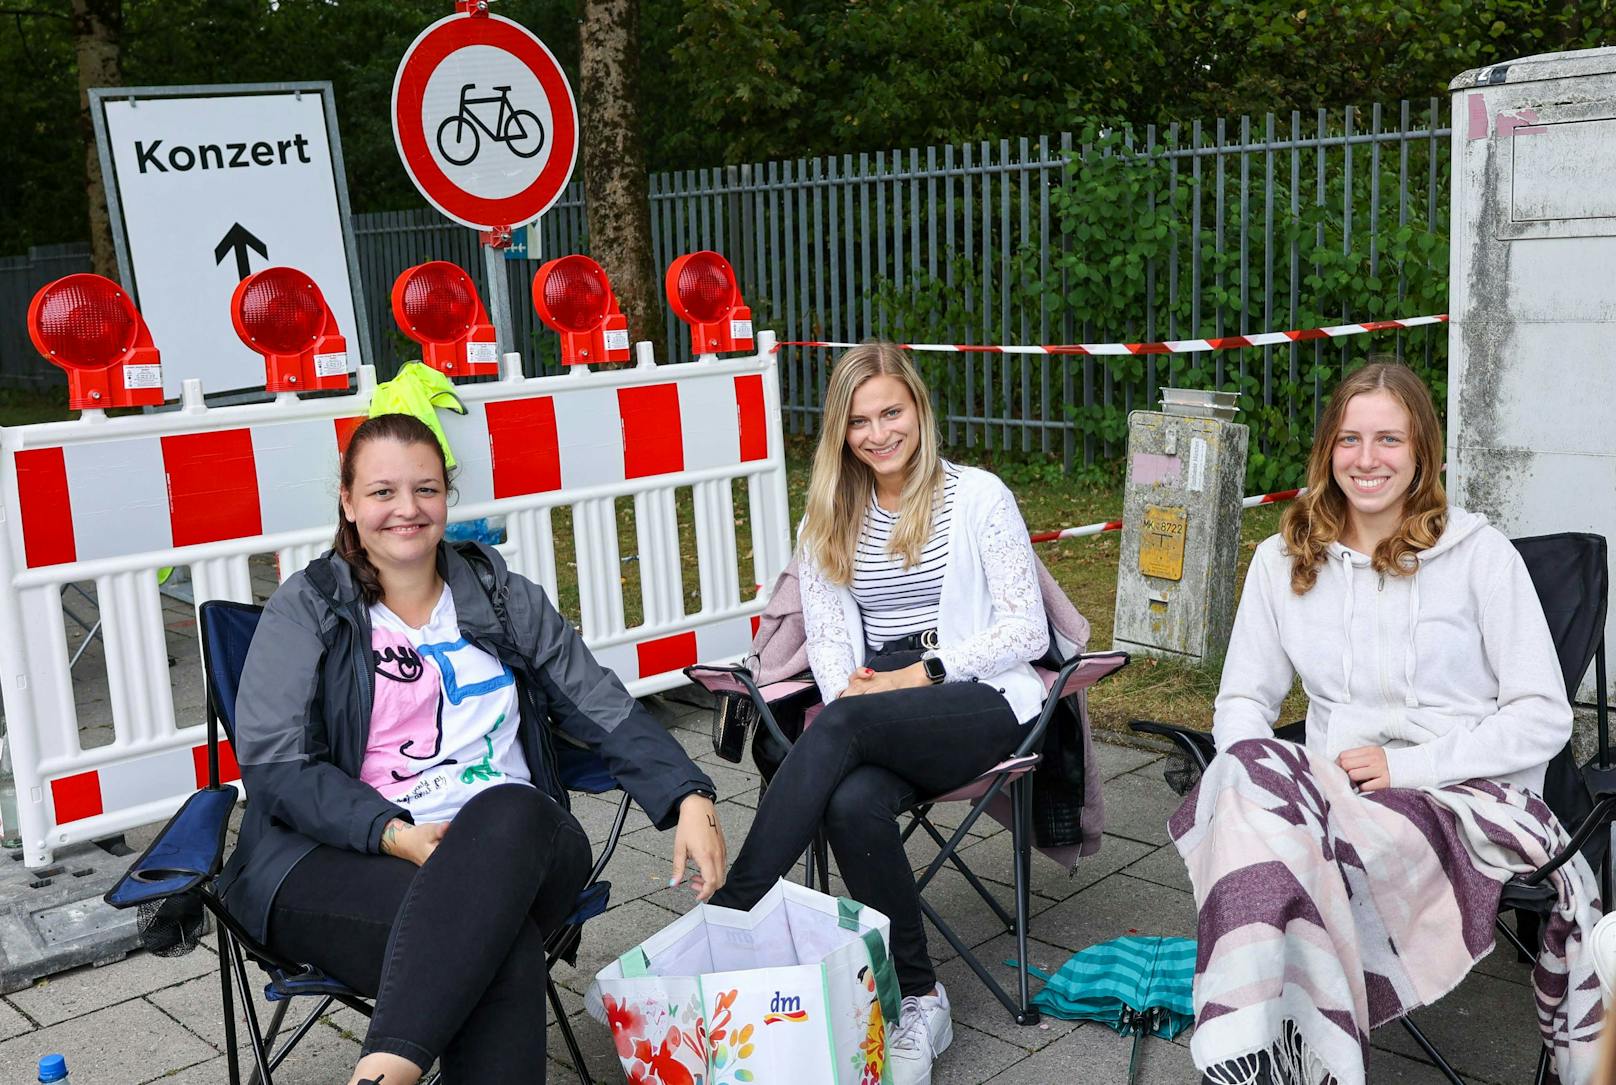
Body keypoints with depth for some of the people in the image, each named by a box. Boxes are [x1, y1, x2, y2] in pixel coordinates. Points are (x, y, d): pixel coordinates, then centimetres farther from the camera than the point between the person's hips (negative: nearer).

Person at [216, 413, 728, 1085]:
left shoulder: (505, 600, 16)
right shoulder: (306, 608, 9)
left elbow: (606, 710, 12)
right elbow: (272, 762, -2)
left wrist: (690, 798, -5)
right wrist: (394, 834, -17)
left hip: (514, 849, 3)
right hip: (344, 859, -2)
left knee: (510, 812, -37)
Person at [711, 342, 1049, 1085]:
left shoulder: (977, 496, 2)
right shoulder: (829, 517, 16)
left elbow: (1027, 631, -2)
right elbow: (827, 638, 12)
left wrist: (922, 674, -12)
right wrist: (849, 687, -11)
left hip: (980, 703, -3)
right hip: (872, 710, 3)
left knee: (842, 728, -35)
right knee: (853, 802, -33)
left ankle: (725, 919, -32)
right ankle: (918, 1002, -17)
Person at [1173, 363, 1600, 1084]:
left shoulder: (1479, 553, 2)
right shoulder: (1283, 560, 12)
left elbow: (1543, 719, -1)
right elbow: (1242, 703, 14)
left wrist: (1407, 764, -13)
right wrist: (1257, 760, -10)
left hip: (1466, 798, -3)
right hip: (1330, 789, 4)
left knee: (1280, 835, -34)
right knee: (1248, 775, -33)